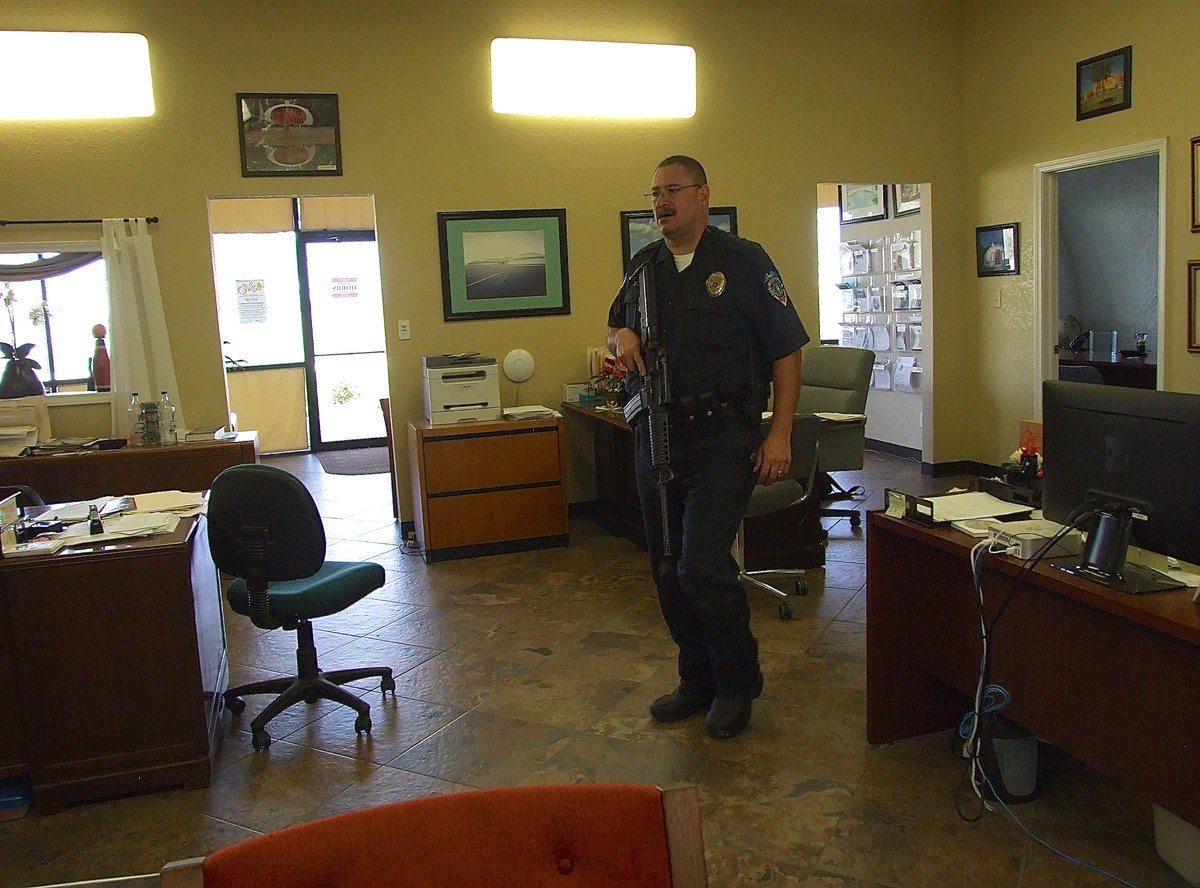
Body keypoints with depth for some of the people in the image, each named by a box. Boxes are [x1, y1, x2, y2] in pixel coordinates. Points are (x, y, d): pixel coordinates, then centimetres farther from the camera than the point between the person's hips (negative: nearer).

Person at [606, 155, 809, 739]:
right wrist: (622, 338, 0)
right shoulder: (643, 266, 12)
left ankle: (737, 684, 11)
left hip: (722, 439, -6)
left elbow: (786, 350, -4)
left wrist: (780, 433, -11)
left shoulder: (744, 262, -3)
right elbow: (615, 328, 26)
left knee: (703, 565, -12)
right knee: (667, 570, 11)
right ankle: (698, 681, 28)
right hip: (654, 438, 6)